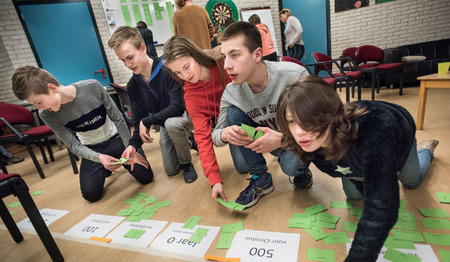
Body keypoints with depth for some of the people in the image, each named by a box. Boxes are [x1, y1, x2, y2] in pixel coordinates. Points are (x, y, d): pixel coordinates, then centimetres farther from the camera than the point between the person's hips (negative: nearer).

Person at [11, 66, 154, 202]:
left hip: (115, 138, -1)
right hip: (92, 149, 2)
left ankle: (122, 161, 23)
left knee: (145, 177, -9)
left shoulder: (93, 87, -24)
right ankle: (103, 171, 21)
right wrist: (99, 157, -33)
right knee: (91, 194, -12)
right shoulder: (46, 114, -17)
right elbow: (74, 145, -13)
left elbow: (118, 118, -14)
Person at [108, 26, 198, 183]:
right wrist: (134, 144, -20)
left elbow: (178, 106, -31)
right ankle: (187, 143, 39)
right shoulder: (132, 86, -5)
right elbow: (139, 120, -2)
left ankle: (186, 163, -11)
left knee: (171, 123, -41)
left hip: (186, 114, -6)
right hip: (164, 124, 6)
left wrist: (147, 122, -23)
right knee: (171, 170, 8)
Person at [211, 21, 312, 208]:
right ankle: (261, 179, -6)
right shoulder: (231, 92, -16)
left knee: (290, 165, -36)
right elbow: (215, 135, -6)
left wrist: (283, 138, -38)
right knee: (234, 113, -19)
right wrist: (224, 134, -33)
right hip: (268, 138, 4)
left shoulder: (294, 76, -29)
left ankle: (302, 169, 6)